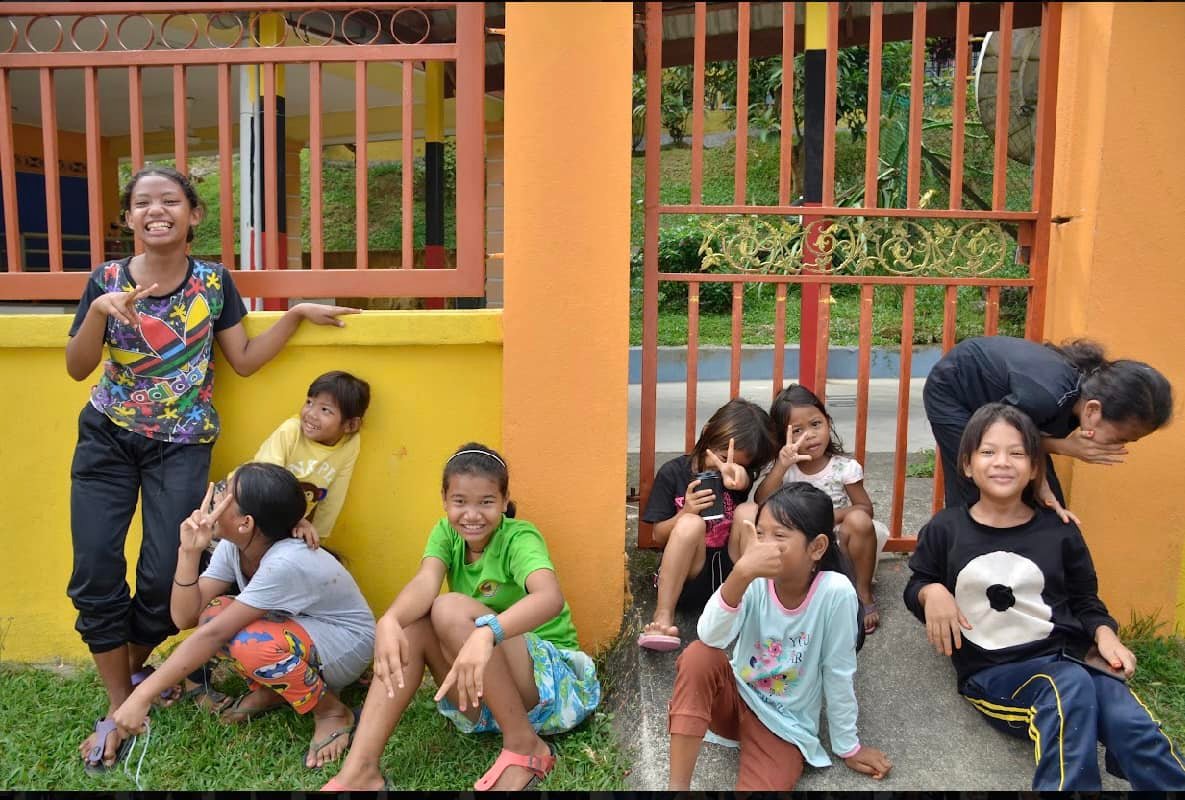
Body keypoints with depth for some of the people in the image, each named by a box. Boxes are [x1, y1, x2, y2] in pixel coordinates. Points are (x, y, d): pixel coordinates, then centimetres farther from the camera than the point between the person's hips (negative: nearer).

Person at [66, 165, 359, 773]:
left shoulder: (214, 281, -1)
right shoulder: (106, 279, -1)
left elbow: (244, 361, 0)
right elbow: (76, 369, -4)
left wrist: (296, 314, -9)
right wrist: (99, 311, -21)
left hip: (181, 444, -1)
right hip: (106, 437, 1)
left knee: (163, 574, -6)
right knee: (95, 570, -5)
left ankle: (135, 666, 27)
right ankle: (119, 706, 12)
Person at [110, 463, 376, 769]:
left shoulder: (286, 563, -34)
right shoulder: (233, 546, -11)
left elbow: (214, 634, -34)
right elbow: (185, 617, -15)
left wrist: (142, 695, -31)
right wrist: (189, 552, -27)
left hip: (345, 644, -7)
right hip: (295, 629, 7)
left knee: (251, 644, -34)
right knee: (211, 614, -16)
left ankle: (332, 711, -9)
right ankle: (271, 691, 7)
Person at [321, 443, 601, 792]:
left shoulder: (519, 538, -17)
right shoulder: (446, 533, -1)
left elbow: (551, 597, -39)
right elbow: (424, 583, -22)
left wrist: (486, 632, -57)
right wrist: (389, 620, -45)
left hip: (550, 681, -5)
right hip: (481, 695, 6)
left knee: (451, 610, -28)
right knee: (410, 621, -18)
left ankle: (524, 745, -18)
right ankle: (360, 771, -21)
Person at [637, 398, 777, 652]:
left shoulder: (745, 477, 4)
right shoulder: (673, 473, -1)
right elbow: (659, 535, -1)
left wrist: (738, 478, -44)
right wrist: (685, 512, -19)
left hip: (733, 575, 2)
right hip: (688, 577, -1)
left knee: (748, 511, -21)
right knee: (691, 523, -31)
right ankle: (663, 616, -29)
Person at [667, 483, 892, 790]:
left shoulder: (835, 592, -23)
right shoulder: (756, 582, -17)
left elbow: (838, 673, -13)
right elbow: (711, 637, -35)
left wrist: (848, 746, -2)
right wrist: (742, 573, -48)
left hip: (783, 723, -3)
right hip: (735, 696, 3)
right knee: (698, 656, -30)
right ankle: (677, 785, -22)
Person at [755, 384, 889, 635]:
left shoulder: (845, 467, -8)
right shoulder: (780, 467, -6)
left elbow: (865, 509, -5)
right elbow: (761, 505, -20)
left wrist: (829, 516, -21)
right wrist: (781, 466, -30)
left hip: (839, 548, -1)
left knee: (859, 521, -30)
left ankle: (863, 593, -10)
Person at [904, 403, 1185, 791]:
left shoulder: (1059, 530, 9)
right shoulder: (945, 529, 5)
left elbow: (1084, 599, 19)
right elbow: (916, 586, 16)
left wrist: (1104, 634, -1)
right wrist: (931, 593, -7)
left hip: (1067, 654, 2)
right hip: (994, 667, -2)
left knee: (1132, 725, -29)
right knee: (1071, 686, -34)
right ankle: (1069, 780, -25)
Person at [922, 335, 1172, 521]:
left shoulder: (1091, 385, -19)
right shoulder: (1045, 396, -42)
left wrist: (1044, 491, -25)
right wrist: (1064, 447, -29)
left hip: (996, 393, 7)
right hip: (953, 390, -7)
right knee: (973, 498, -11)